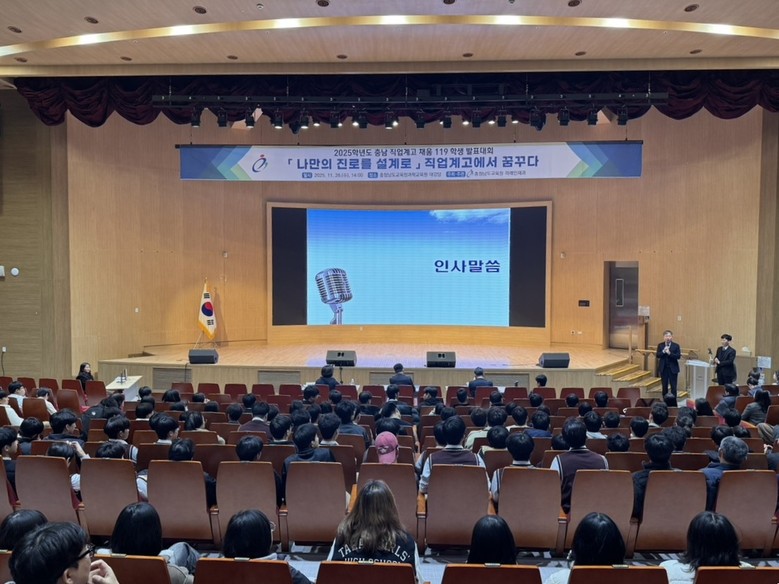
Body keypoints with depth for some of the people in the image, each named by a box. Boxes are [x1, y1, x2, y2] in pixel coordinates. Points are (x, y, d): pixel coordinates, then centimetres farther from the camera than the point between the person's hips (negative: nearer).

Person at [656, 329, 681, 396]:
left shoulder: (676, 345, -1)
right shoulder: (660, 345, 4)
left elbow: (678, 356, -11)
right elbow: (657, 355, -5)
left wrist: (669, 353, -23)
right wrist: (663, 351, -21)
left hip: (673, 369, -1)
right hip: (663, 368, 2)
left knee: (673, 387, 1)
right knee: (664, 386, 9)